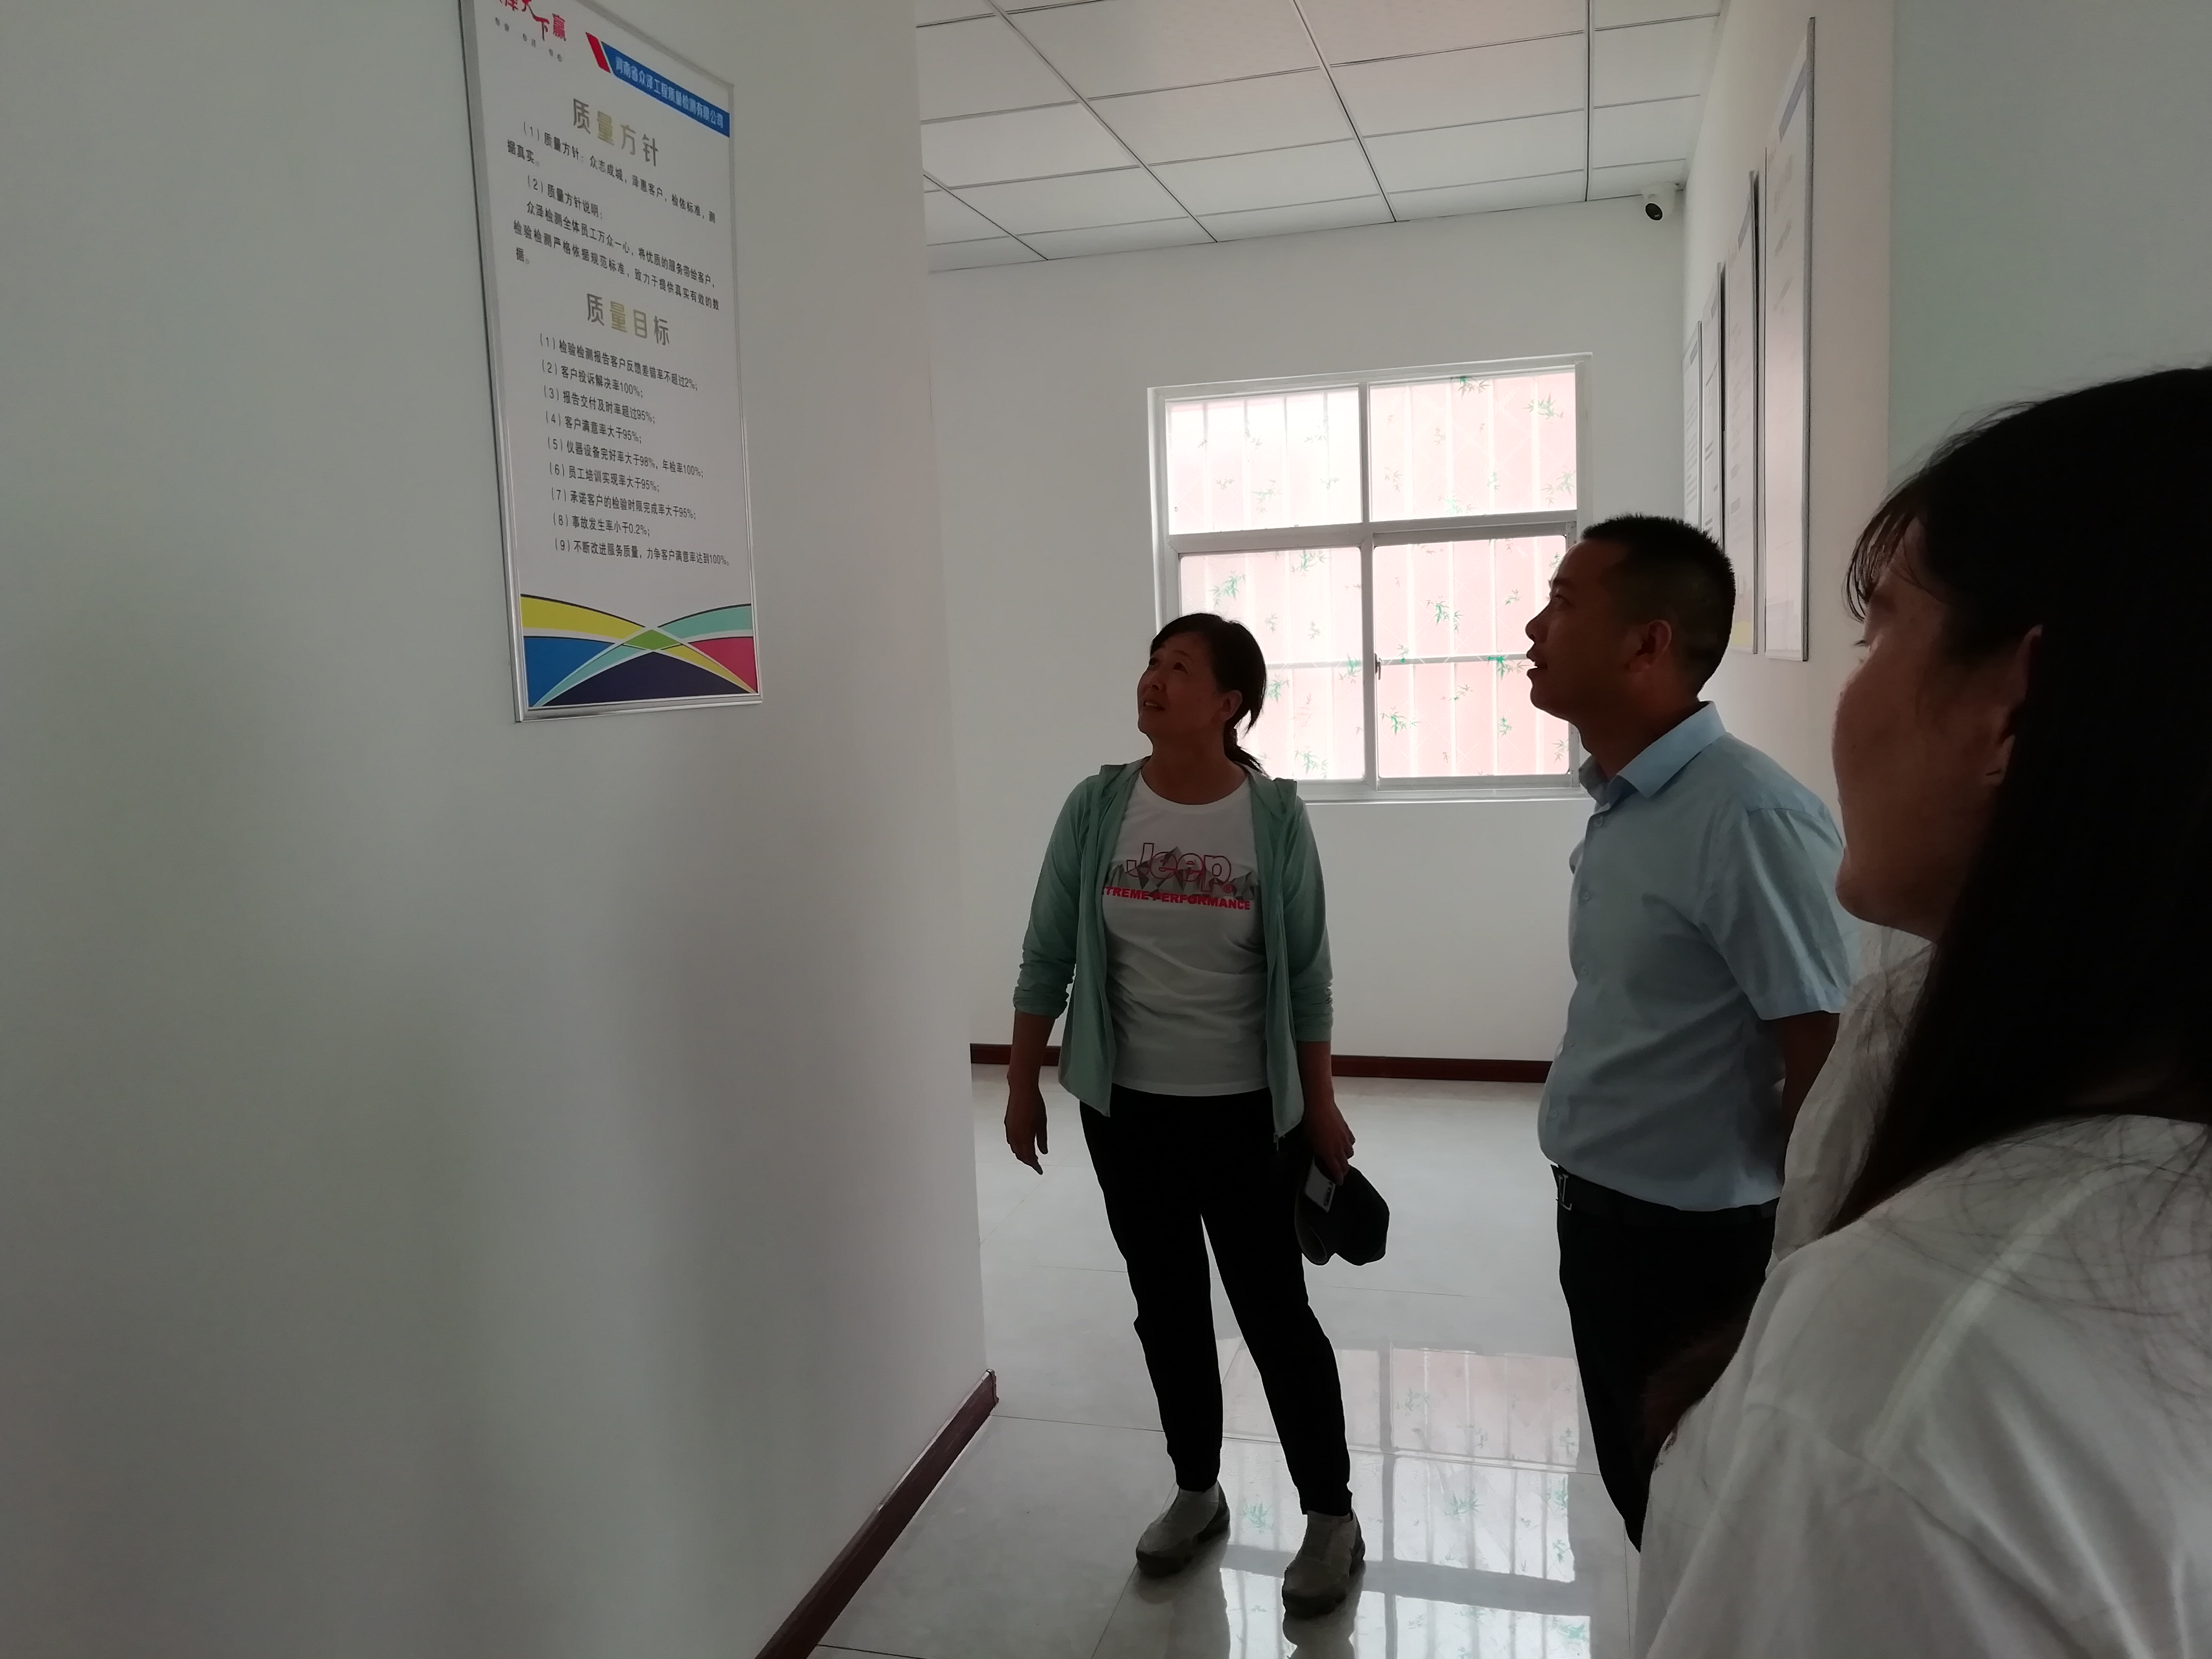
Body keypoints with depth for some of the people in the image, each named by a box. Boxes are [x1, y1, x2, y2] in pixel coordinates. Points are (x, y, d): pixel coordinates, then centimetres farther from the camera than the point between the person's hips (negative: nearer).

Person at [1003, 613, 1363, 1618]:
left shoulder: (1275, 818, -10)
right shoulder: (1097, 808, -5)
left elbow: (1305, 979, -4)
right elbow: (1048, 957, 1)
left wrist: (1320, 1108, -2)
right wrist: (1022, 1084, 3)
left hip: (1248, 1114, -2)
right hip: (1126, 1110, 3)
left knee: (1274, 1312, 6)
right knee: (1167, 1309, 16)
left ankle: (1332, 1517, 25)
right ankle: (1196, 1491, 37)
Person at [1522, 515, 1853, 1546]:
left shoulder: (1747, 816, -23)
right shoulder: (1620, 805, 4)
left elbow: (1826, 1061, -20)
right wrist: (1589, 1206, 16)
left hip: (1696, 1244, -8)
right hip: (1602, 1219, 8)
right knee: (1640, 1491, 22)